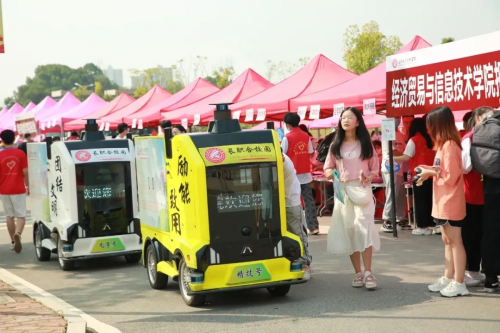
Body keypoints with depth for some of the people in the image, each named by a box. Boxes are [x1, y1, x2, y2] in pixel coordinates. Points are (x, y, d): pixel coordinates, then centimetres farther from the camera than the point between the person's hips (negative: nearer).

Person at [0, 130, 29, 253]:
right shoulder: (20, 153, -6)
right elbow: (25, 172, -6)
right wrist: (28, 185, 9)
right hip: (18, 189, -2)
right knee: (21, 216, 3)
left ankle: (13, 241, 15)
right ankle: (17, 234, -25)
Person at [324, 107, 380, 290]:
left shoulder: (365, 144, 5)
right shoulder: (336, 145, 8)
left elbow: (375, 168, 8)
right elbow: (328, 167, 11)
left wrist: (368, 177, -12)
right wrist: (330, 173, -11)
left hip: (362, 189, -2)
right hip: (342, 190, 2)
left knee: (363, 228, -15)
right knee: (348, 230, 2)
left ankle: (368, 273, -13)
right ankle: (358, 273, 10)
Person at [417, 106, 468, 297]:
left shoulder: (450, 146, -18)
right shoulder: (445, 145, 13)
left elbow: (450, 177, -21)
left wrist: (431, 173, -11)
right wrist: (430, 169, 3)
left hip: (451, 204, -10)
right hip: (443, 203, 10)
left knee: (455, 242, -4)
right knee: (447, 241, 15)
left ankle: (459, 283, 2)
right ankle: (448, 278, 23)